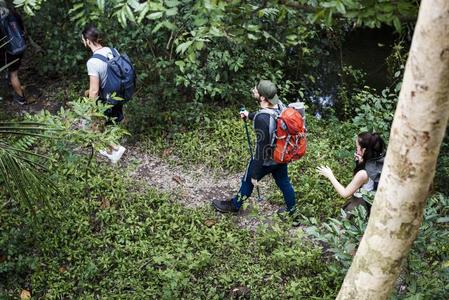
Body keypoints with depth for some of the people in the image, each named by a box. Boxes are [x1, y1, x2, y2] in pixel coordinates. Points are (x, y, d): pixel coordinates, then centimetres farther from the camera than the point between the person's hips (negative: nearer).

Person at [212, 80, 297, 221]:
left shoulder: (261, 119, -36)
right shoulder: (279, 104, -13)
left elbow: (261, 148, -30)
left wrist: (255, 174, -20)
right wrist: (250, 115, 25)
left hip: (266, 159, -6)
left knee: (248, 181, 19)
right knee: (284, 182, 26)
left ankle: (234, 205, 43)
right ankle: (292, 210, 46)